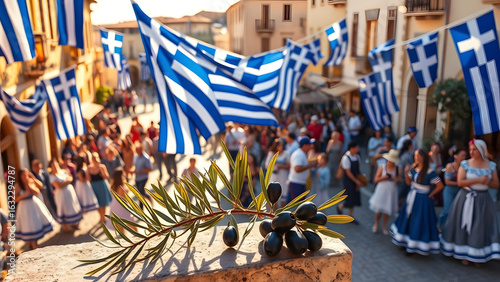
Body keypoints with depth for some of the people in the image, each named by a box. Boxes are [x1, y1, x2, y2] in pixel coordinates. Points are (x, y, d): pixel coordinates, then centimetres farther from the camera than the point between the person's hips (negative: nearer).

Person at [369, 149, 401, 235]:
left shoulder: (397, 168, -1)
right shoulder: (382, 167, -5)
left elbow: (399, 181, 4)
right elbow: (376, 179, -5)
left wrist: (395, 179, -17)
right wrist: (384, 177, -20)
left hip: (391, 191, 1)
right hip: (382, 190, -1)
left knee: (387, 210, 7)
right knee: (378, 209, 3)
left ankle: (384, 226, 25)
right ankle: (376, 224, 28)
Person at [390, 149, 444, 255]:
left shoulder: (429, 172, -20)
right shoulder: (413, 169, -2)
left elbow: (440, 186, -16)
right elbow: (408, 182, 7)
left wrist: (430, 195, -10)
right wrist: (406, 173, -10)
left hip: (422, 200, -7)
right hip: (412, 197, 7)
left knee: (419, 222, 2)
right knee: (408, 218, 16)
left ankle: (414, 246, 16)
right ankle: (407, 242, 32)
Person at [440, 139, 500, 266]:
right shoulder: (465, 164, -4)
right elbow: (460, 182, -13)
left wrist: (487, 181, -13)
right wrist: (478, 180, -18)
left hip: (483, 200, 2)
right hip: (466, 199, -2)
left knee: (481, 228, 3)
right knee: (465, 226, 3)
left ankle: (477, 256, 16)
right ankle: (464, 254, 16)